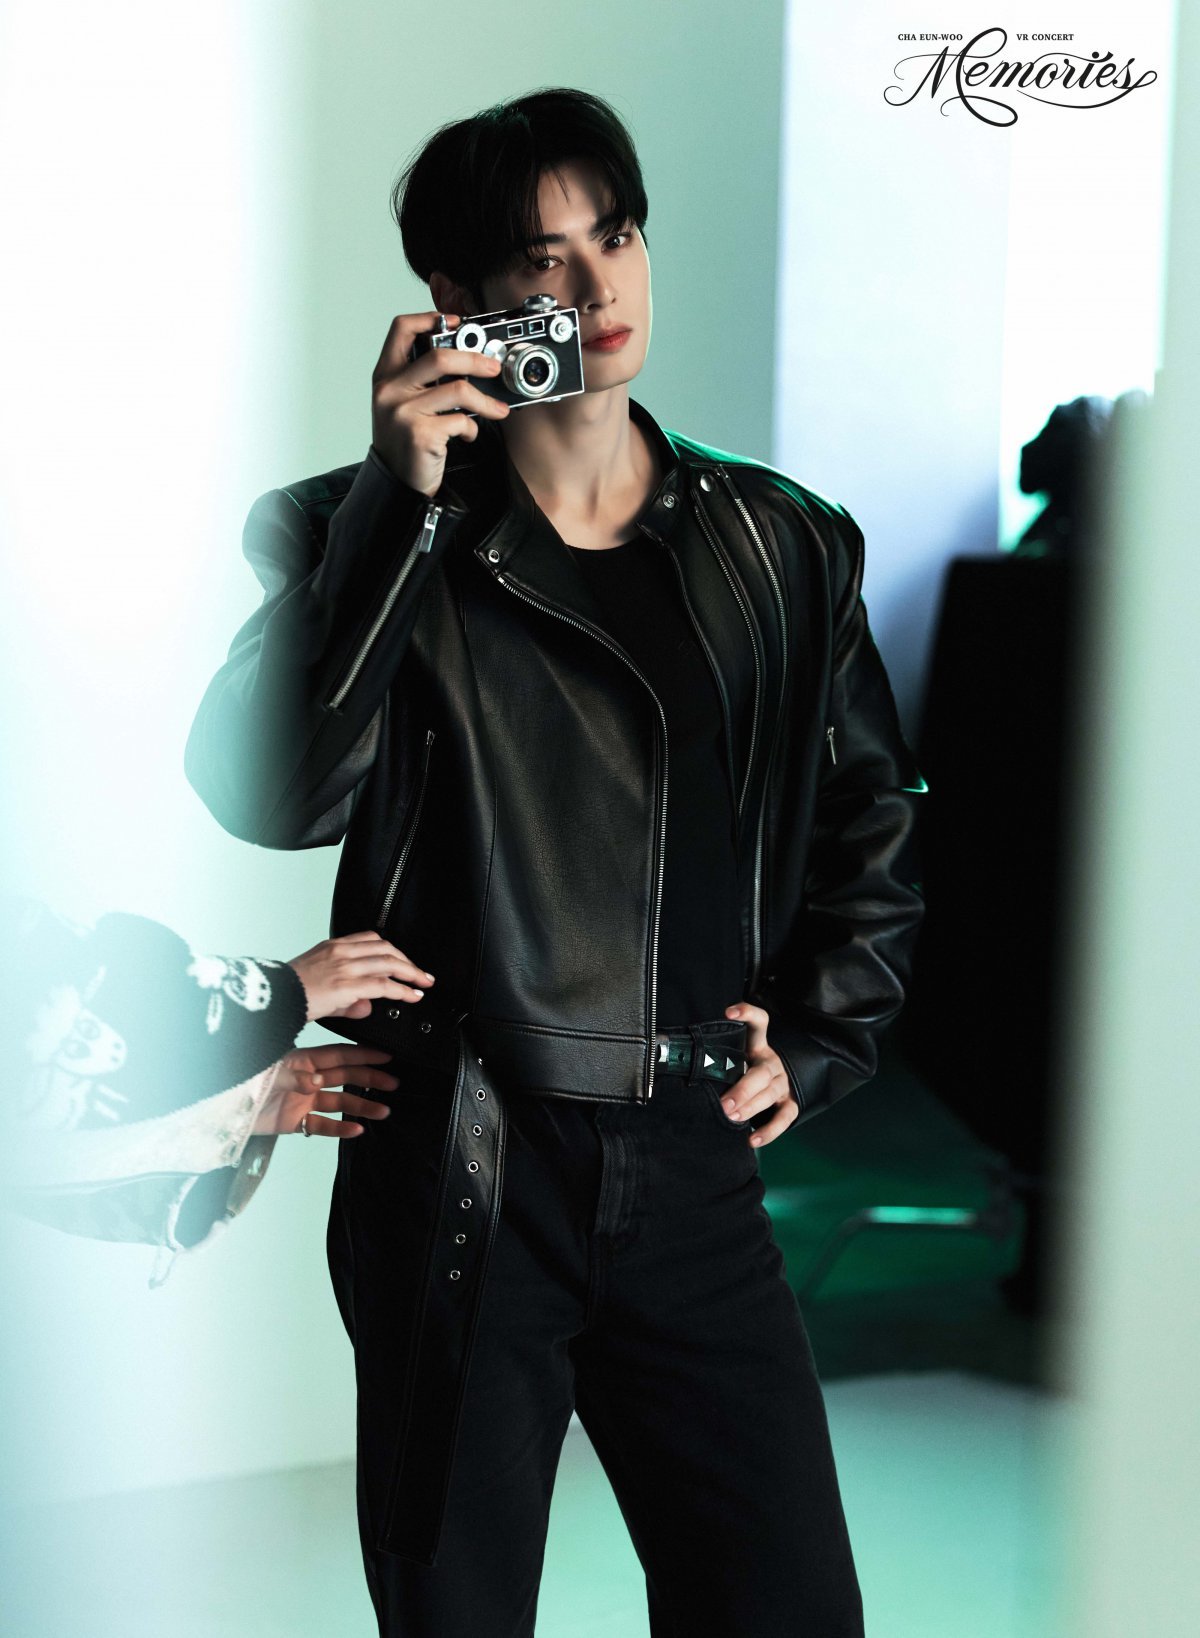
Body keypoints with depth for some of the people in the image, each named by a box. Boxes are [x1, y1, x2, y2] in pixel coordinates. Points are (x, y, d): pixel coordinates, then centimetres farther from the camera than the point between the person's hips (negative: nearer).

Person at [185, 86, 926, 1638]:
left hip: (693, 1164, 3)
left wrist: (813, 1042, 7)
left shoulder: (781, 546, 10)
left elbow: (874, 820, 19)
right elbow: (270, 794, -17)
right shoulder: (378, 544, 0)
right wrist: (397, 504, -18)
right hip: (460, 1174, -2)